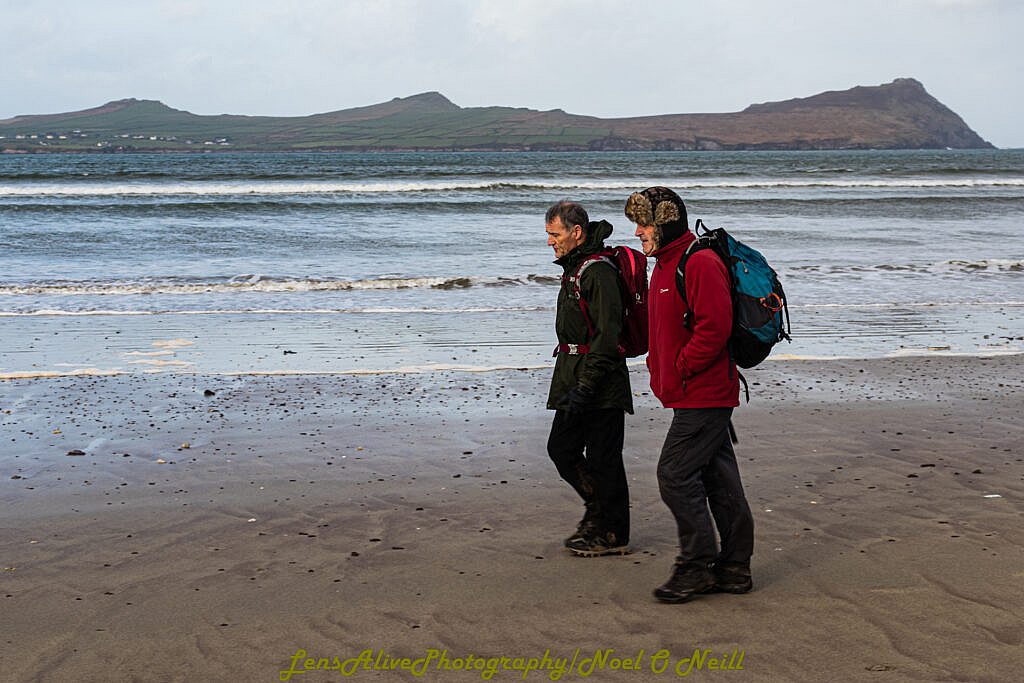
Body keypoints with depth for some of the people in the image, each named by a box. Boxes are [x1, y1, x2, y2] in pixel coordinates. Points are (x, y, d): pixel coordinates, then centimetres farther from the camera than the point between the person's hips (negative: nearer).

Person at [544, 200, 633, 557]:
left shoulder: (598, 272, -16)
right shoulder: (573, 269, 16)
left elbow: (607, 335, -22)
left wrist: (585, 387, -25)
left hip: (601, 386, -10)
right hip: (574, 381, 10)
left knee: (602, 458, -2)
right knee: (561, 449, 12)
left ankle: (613, 534, 9)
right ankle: (598, 508, 28)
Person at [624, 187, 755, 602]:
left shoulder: (700, 264, -16)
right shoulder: (666, 266, 17)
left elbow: (714, 328, -24)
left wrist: (679, 369, -17)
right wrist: (659, 368, 12)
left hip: (702, 396, -10)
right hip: (696, 394, 10)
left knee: (676, 476, -9)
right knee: (718, 478, 12)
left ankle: (696, 567, 0)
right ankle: (734, 568, 19)